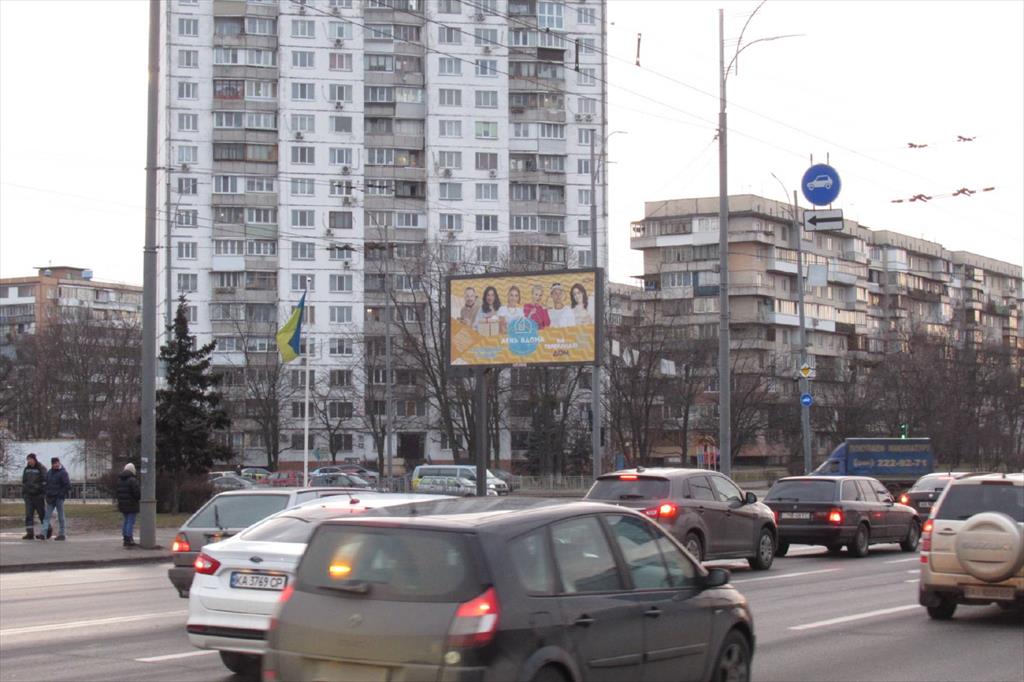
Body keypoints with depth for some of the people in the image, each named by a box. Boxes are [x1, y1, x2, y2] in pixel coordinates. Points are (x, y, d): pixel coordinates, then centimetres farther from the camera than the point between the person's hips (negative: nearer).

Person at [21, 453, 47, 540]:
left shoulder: (41, 469, -5)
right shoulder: (26, 469, 13)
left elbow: (44, 482, -9)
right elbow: (24, 482, 20)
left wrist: (45, 494, -15)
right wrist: (23, 493, 15)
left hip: (38, 496, -5)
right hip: (28, 495, 5)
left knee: (42, 514, 3)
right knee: (28, 515, -4)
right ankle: (30, 533, -7)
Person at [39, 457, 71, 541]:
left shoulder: (63, 473, -7)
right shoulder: (49, 473, 13)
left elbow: (67, 486, -11)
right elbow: (46, 484, 23)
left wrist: (61, 494, -14)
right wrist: (45, 492, 9)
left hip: (59, 498, -6)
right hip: (50, 498, 6)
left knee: (60, 516, 1)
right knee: (47, 516, -2)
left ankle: (62, 534, 7)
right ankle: (44, 534, -8)